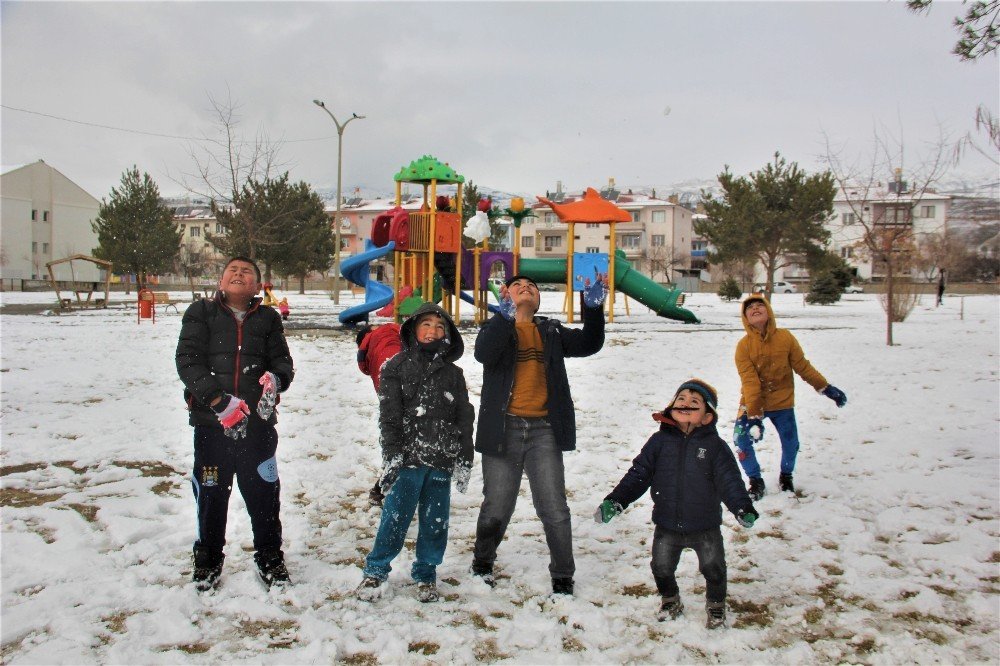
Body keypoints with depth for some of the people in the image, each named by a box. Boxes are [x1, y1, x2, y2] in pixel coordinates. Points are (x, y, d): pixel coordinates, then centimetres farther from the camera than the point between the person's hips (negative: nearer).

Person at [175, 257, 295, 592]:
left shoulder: (268, 318, 9)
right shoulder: (201, 313, 3)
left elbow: (282, 360, 6)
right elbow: (188, 361, -6)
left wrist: (275, 380, -19)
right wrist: (219, 401, -18)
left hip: (258, 422, 1)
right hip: (211, 422, -1)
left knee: (263, 493, 6)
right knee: (211, 494, 10)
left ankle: (269, 557, 25)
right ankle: (208, 559, 29)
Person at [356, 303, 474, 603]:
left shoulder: (452, 373, 11)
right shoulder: (397, 366, 3)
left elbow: (464, 418, 12)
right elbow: (389, 413, -2)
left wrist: (464, 460, 6)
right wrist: (391, 454, -10)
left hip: (441, 460, 3)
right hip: (407, 458, -3)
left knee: (435, 521, 9)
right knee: (395, 517, -1)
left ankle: (426, 574, 26)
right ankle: (375, 571, 18)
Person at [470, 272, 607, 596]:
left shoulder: (551, 333, 14)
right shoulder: (496, 328, 5)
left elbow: (588, 344, -2)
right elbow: (484, 353, -19)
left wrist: (593, 307, -17)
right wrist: (505, 315, -33)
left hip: (543, 431, 2)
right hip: (503, 429, -1)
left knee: (554, 508, 0)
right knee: (497, 506, 9)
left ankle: (563, 578, 14)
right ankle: (482, 563, 33)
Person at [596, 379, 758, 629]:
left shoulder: (714, 445, -9)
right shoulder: (659, 441, -5)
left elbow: (729, 479, -11)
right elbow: (638, 473, -4)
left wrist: (742, 506, -28)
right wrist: (615, 500, -14)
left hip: (705, 526, -1)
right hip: (667, 525, 2)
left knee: (713, 569, 11)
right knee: (661, 567, 12)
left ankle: (716, 605, 38)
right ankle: (670, 601, 40)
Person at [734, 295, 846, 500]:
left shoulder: (785, 337, -9)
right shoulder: (744, 346, -15)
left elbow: (803, 367, 0)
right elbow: (750, 382, -19)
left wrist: (826, 388, -1)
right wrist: (754, 416, -24)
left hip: (782, 403, 1)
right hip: (752, 404, -1)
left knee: (791, 444, 4)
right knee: (742, 439, -11)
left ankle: (786, 476, 35)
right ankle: (756, 481, 11)